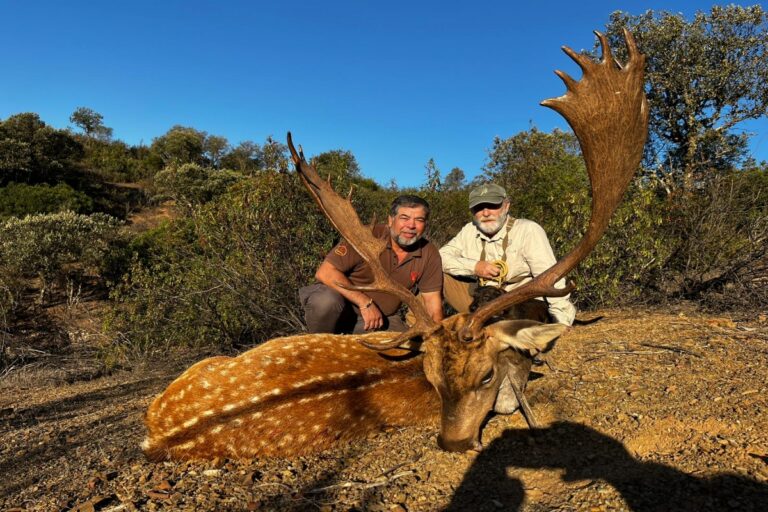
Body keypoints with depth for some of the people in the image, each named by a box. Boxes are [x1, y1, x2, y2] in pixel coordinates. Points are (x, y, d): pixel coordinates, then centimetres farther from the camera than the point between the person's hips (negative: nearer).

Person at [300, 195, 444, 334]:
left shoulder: (429, 254, -6)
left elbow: (432, 301, 0)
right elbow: (325, 272, -25)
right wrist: (366, 303, -28)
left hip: (384, 319, 5)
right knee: (325, 301, -35)